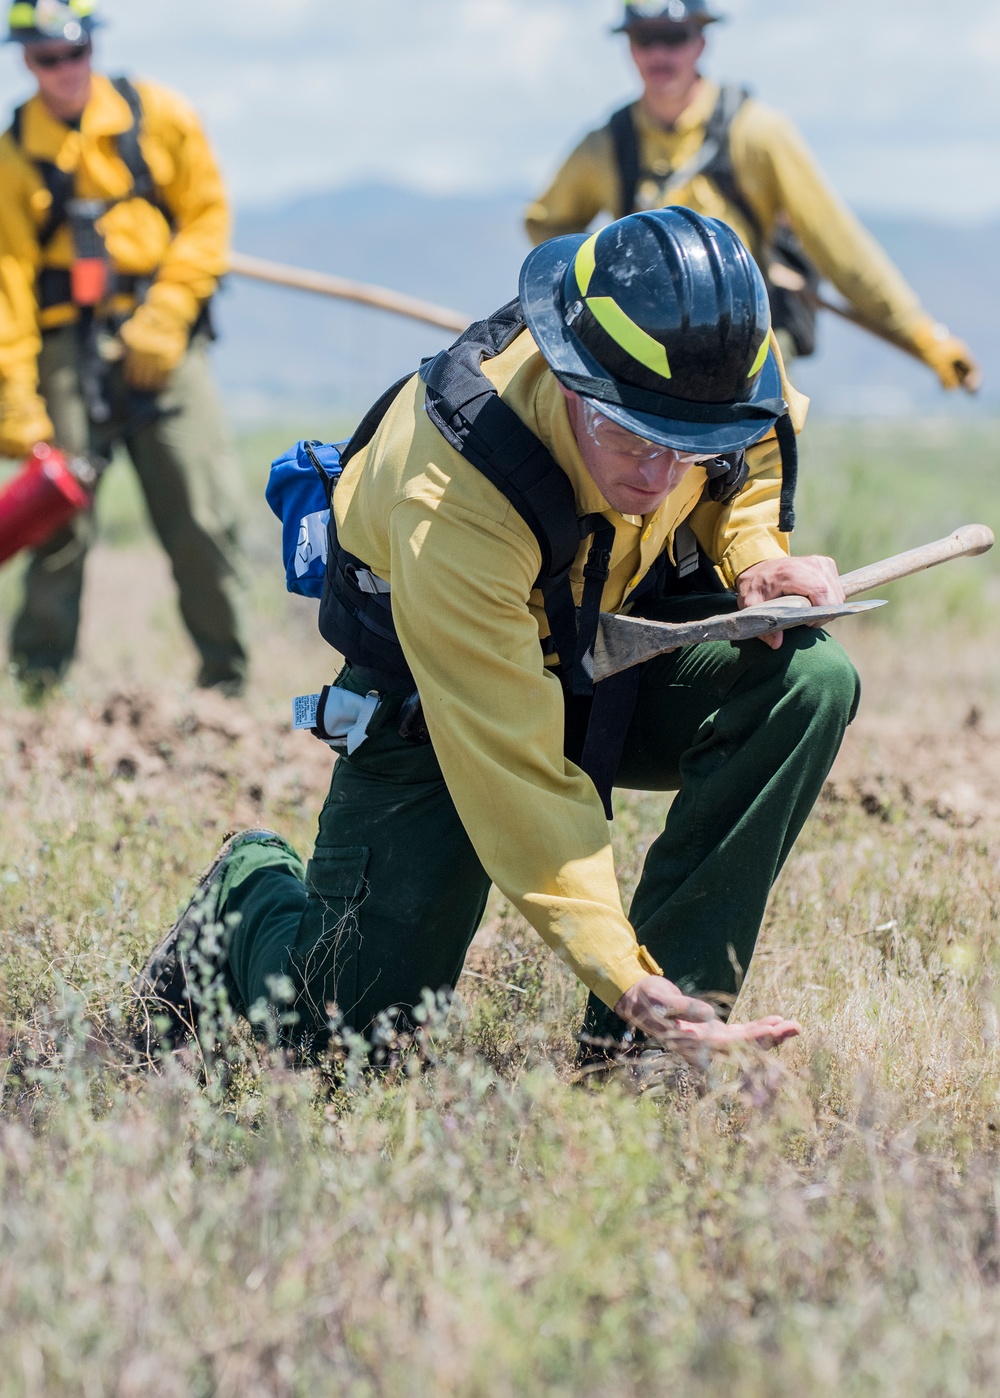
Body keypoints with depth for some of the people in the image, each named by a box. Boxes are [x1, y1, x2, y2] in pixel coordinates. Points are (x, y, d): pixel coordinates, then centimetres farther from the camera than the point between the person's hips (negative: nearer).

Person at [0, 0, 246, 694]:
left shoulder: (160, 116, 4)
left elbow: (207, 218, 5)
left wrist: (164, 318, -7)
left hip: (161, 344, 0)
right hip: (68, 347, 0)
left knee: (204, 518, -5)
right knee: (61, 524, -3)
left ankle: (228, 682, 6)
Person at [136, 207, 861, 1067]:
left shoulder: (718, 354, -24)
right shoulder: (448, 504, -40)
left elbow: (753, 451, 5)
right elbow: (516, 773, -38)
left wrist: (755, 554, -16)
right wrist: (624, 974, -43)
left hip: (620, 650, 5)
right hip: (437, 701, -5)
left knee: (808, 679, -27)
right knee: (351, 1027, -12)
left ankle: (637, 1049, -19)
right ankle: (254, 890, 26)